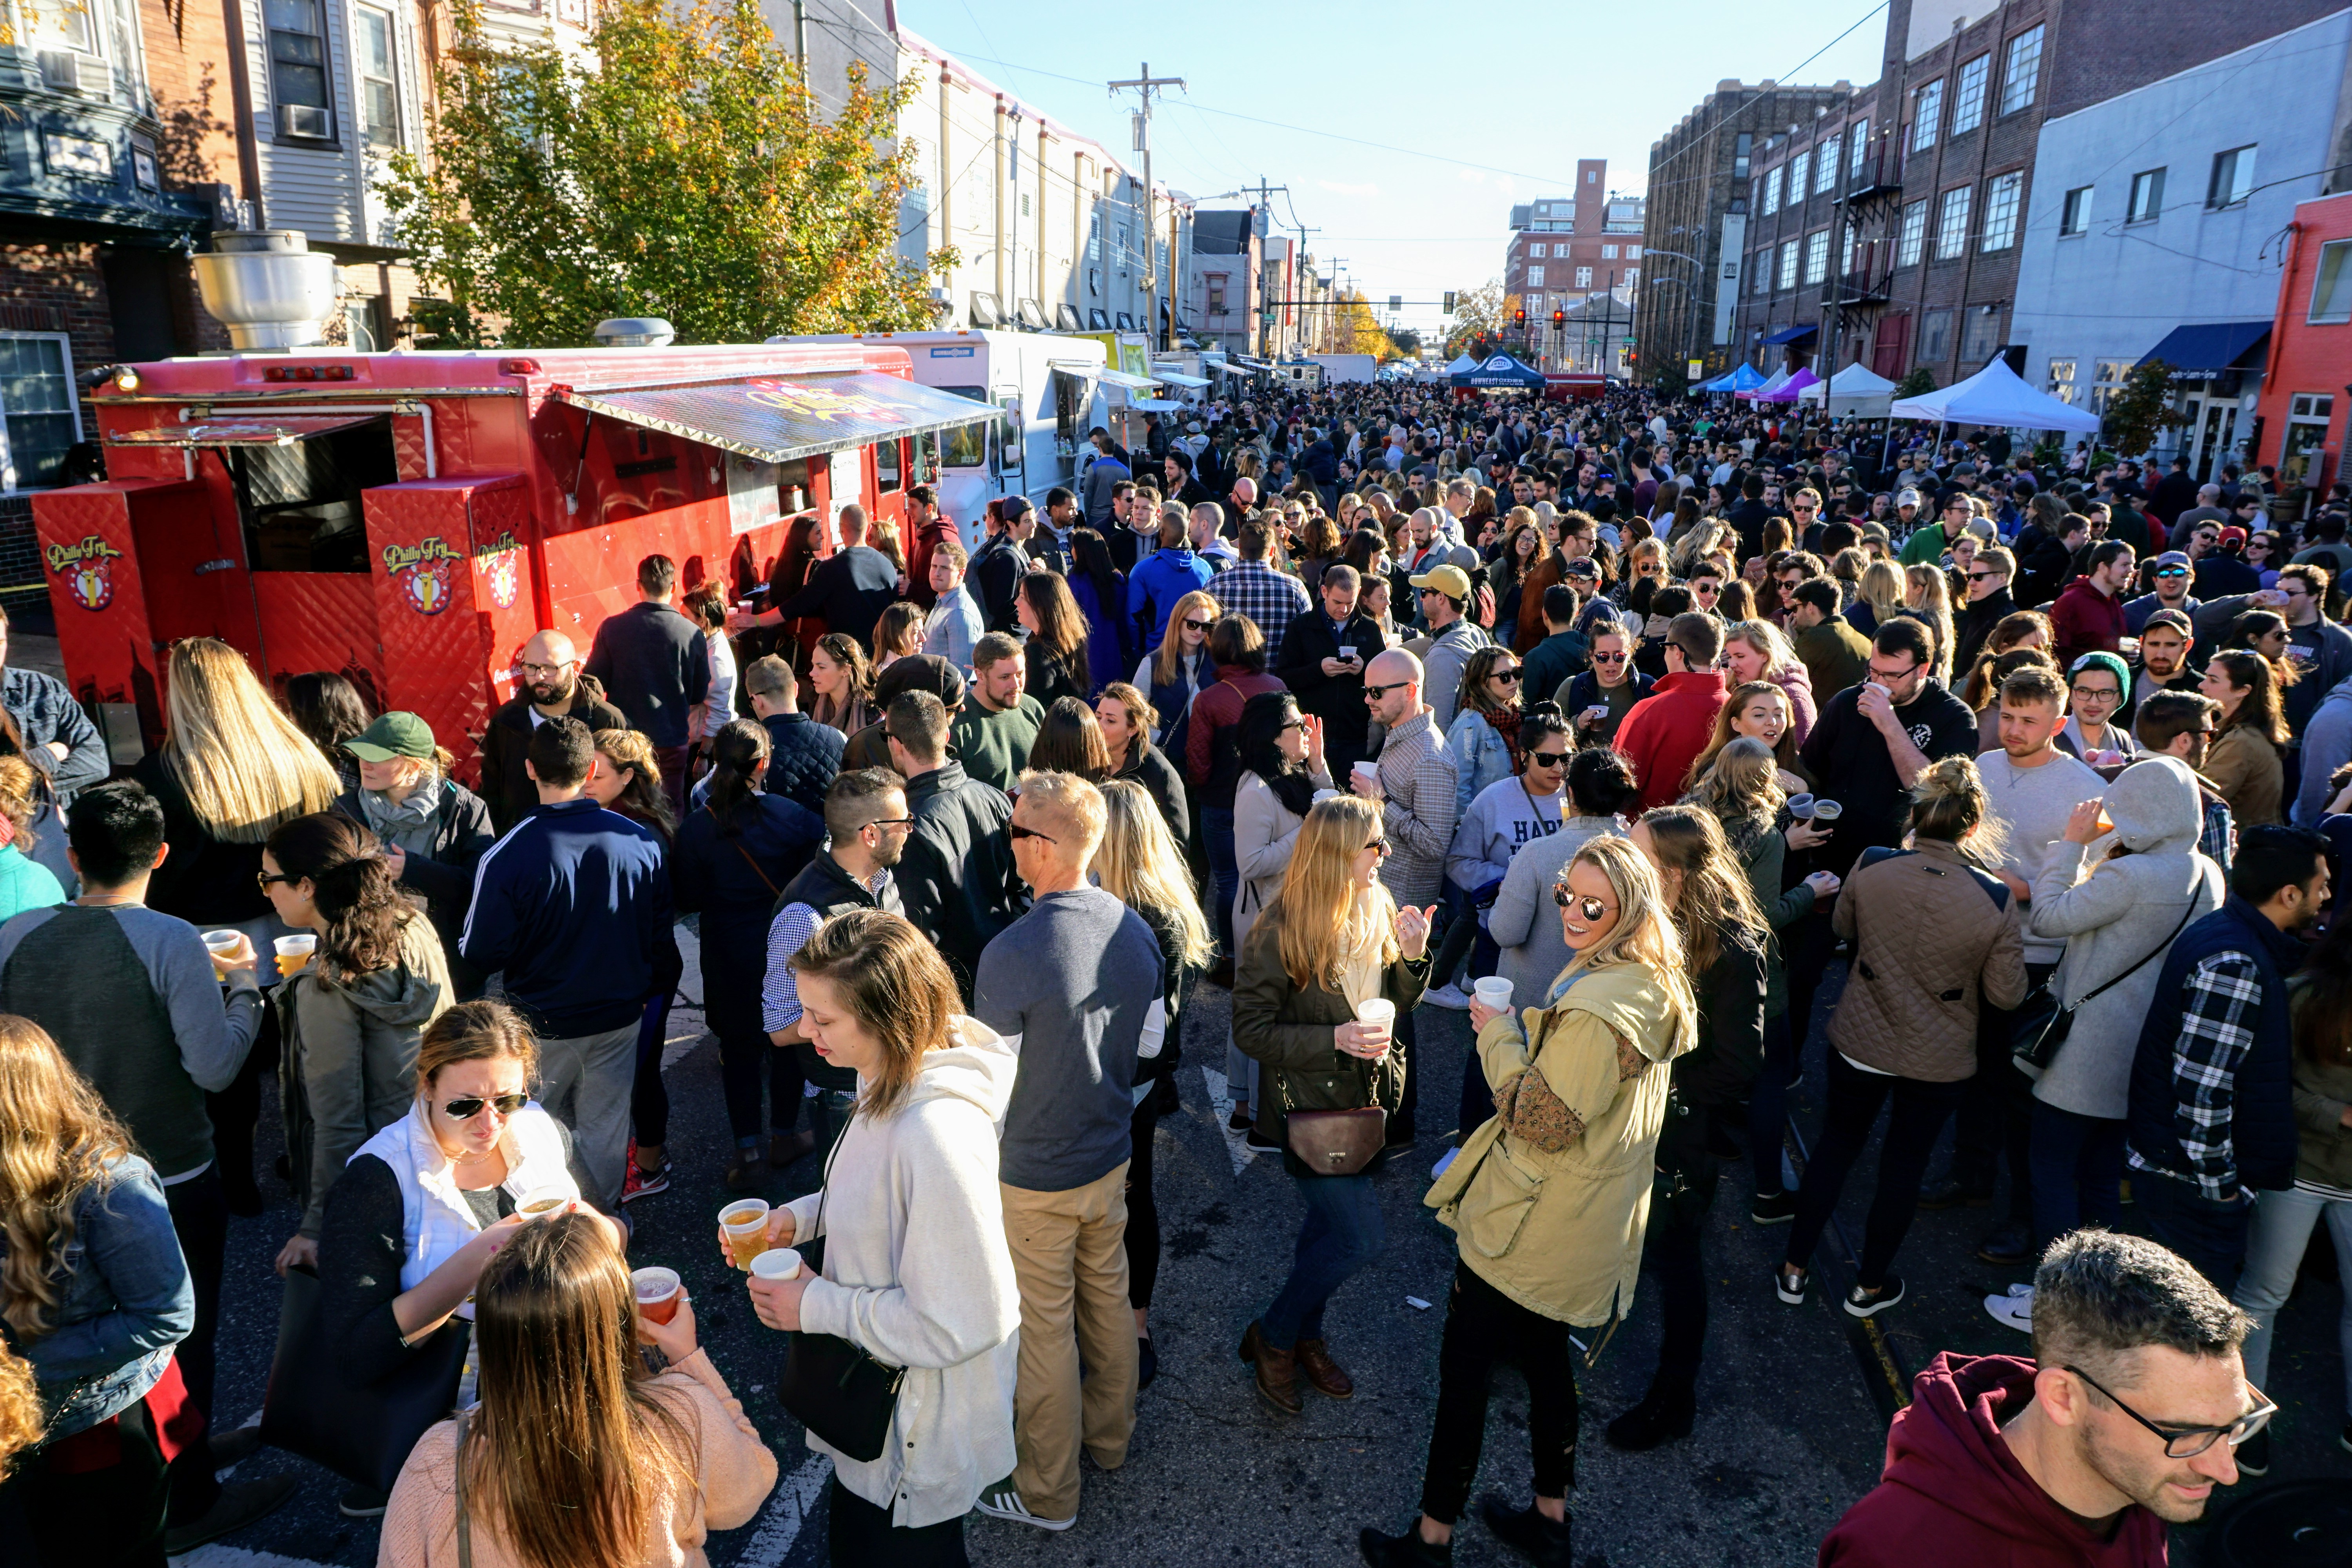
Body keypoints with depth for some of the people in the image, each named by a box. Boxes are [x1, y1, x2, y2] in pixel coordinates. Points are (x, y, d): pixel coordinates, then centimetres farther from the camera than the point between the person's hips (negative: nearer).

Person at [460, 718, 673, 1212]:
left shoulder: (508, 856, -22)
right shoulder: (642, 841, -13)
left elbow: (484, 955, -14)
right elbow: (661, 932, -1)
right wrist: (648, 988, 17)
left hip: (544, 1026, -2)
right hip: (620, 1017, 2)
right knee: (605, 1127, 17)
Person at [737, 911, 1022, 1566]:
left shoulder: (939, 1137, -37)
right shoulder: (895, 1079, -7)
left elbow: (957, 1326, -31)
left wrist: (818, 1307, -21)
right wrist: (803, 1215, -4)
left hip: (921, 1432, -9)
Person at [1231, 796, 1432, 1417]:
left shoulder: (1379, 912, -1)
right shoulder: (1281, 931, -22)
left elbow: (1396, 1007, 8)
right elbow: (1251, 1030, -18)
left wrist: (1412, 956, -12)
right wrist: (1334, 1040, -27)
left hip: (1367, 1102, 7)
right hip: (1310, 1107, -7)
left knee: (1329, 1225, 20)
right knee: (1359, 1237, -6)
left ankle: (1305, 1337, 42)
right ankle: (1272, 1337, 17)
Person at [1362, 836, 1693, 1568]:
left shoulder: (1600, 1009, -30)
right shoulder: (1649, 985, 2)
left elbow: (1543, 1122, -25)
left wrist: (1499, 1035, -16)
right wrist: (1520, 1029, 4)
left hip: (1532, 1225, -10)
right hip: (1585, 1225, 10)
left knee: (1464, 1369, 6)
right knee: (1546, 1355, 25)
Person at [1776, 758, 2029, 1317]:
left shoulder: (1869, 871, -18)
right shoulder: (1996, 900, -22)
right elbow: (2007, 994, -11)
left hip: (1859, 1040, 1)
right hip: (1939, 1060, -1)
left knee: (1837, 1143, 20)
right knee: (1904, 1164, 18)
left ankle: (1795, 1269, 30)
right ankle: (1870, 1286, 34)